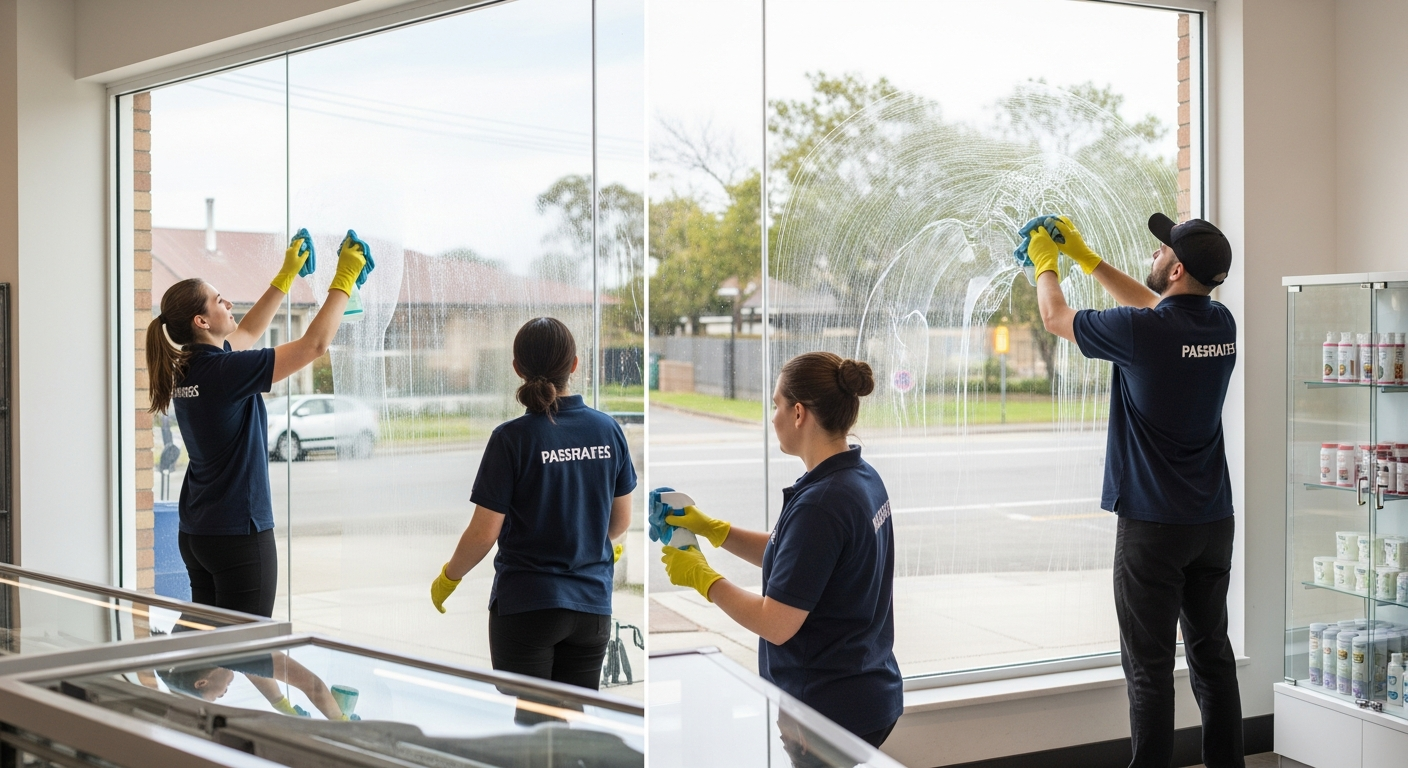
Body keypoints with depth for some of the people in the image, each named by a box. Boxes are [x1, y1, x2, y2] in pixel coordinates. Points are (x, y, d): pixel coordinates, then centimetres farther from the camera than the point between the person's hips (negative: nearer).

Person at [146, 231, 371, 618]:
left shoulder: (188, 367, 6)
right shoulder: (224, 371, -19)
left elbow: (247, 332, 24)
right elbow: (315, 343, -17)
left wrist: (287, 274, 27)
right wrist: (344, 280, -6)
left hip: (195, 534, 9)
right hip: (238, 534, -9)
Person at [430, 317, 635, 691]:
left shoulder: (512, 438, -14)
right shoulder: (608, 430, -1)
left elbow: (484, 532, -11)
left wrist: (448, 577, 6)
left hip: (526, 606, -4)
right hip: (593, 604, 4)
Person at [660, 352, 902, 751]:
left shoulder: (820, 503, -25)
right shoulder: (862, 478, 5)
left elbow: (776, 623, -23)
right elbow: (791, 559, 17)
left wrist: (701, 576, -10)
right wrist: (711, 528, 11)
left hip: (831, 707, -9)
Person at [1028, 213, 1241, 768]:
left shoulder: (1141, 331, -17)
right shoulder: (1222, 325, 3)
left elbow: (1055, 317, 0)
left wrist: (1046, 263, 20)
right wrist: (1085, 256, 28)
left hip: (1152, 524, -7)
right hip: (1214, 520, 7)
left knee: (1150, 668, 0)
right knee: (1212, 655, 15)